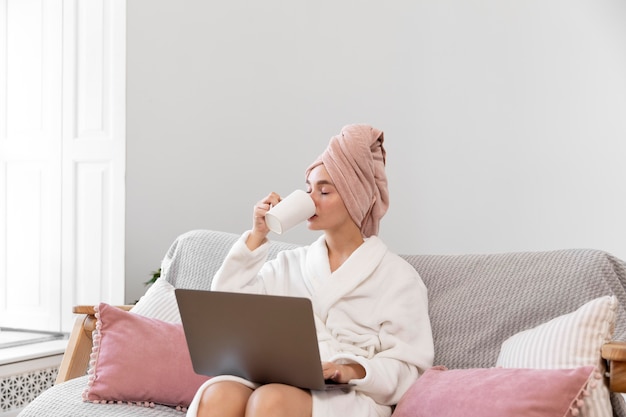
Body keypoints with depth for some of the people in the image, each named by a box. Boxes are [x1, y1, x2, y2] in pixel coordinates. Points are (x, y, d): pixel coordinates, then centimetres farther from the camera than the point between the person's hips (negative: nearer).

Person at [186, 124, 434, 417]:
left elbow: (407, 370, 1)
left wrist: (353, 371, -18)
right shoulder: (288, 264, 21)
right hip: (278, 384, 4)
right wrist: (257, 236, 8)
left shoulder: (397, 276, 7)